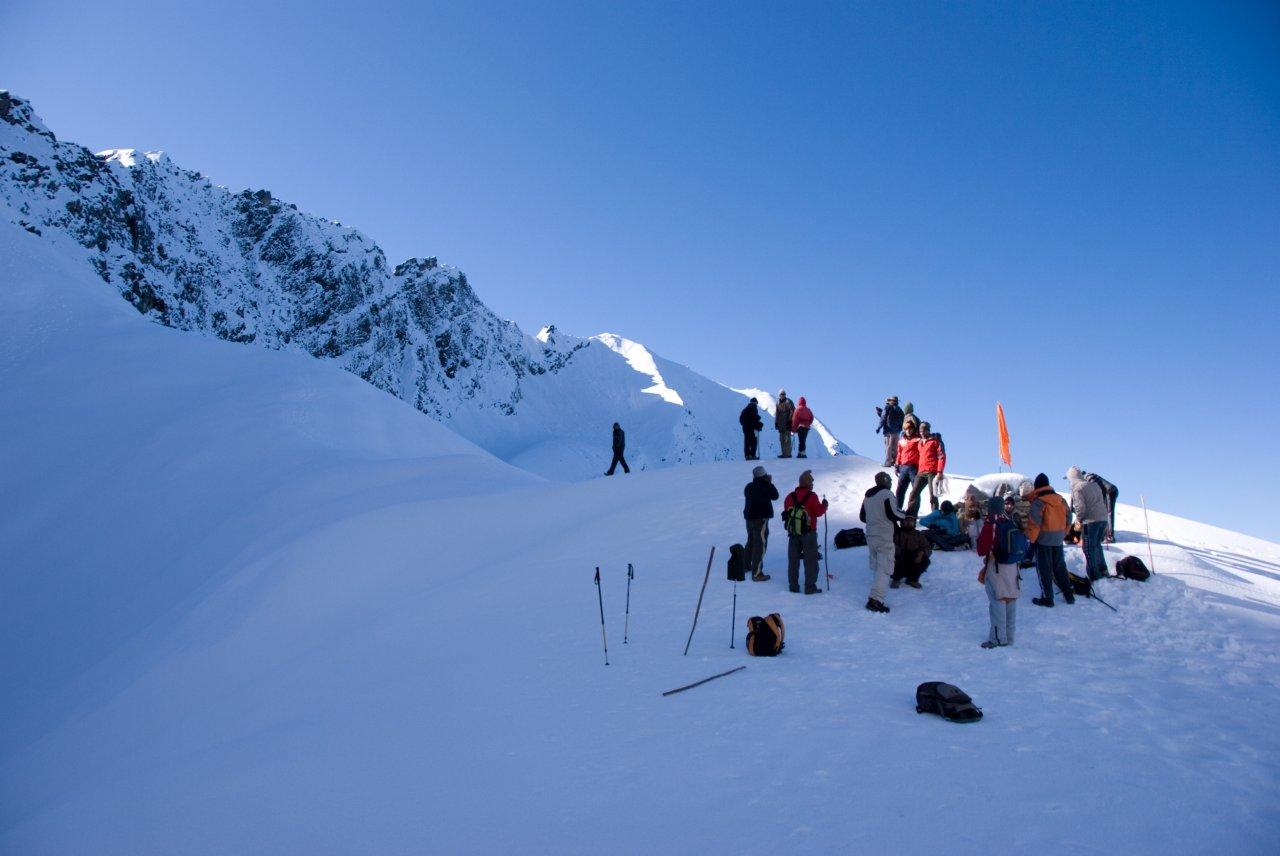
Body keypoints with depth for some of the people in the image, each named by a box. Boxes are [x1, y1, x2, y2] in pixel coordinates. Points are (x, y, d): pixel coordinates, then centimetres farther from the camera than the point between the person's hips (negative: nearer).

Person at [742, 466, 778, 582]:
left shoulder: (749, 487, 4)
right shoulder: (765, 487, -19)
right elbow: (775, 496, -7)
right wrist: (770, 483, 2)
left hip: (749, 517, 8)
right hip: (761, 518, -8)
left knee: (751, 541, 24)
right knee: (760, 544, -6)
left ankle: (746, 565, 38)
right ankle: (757, 573, -8)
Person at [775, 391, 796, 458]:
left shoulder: (788, 402, -4)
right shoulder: (778, 403, 15)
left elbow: (792, 411, -10)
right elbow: (776, 413, 20)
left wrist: (789, 420, -16)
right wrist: (776, 422, 14)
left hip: (787, 423, -7)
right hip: (780, 424, 7)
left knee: (787, 439, -9)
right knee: (781, 439, 8)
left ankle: (788, 453, -8)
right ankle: (784, 453, 13)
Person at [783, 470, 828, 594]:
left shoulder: (790, 496, 3)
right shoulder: (812, 496, -12)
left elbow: (786, 511, 8)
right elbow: (818, 511, -11)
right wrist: (824, 505, 6)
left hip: (793, 533, 5)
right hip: (808, 532, -5)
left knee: (793, 559, 12)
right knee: (811, 560, 3)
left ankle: (793, 585, 15)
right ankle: (810, 587, 1)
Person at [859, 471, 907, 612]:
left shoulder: (868, 496, 14)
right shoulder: (887, 494, -11)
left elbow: (862, 517, 18)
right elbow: (893, 514, -16)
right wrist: (905, 516, 3)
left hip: (870, 536, 8)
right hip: (885, 537, -8)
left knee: (875, 567, 16)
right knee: (884, 569, -9)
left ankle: (875, 597, 19)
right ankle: (876, 599, -20)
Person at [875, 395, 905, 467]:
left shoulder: (887, 408, -5)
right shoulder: (899, 410, 12)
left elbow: (883, 418, -9)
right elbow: (902, 420, 13)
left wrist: (878, 427, -4)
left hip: (889, 430, -5)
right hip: (897, 431, 5)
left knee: (888, 446, -5)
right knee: (895, 447, 10)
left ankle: (888, 462, -9)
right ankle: (895, 461, 11)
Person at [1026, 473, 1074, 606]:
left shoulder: (1038, 502, -16)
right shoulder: (1061, 499, 4)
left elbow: (1033, 523, -20)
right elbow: (1068, 518, 11)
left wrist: (1030, 538, -9)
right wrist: (1063, 533, 21)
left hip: (1043, 540, -6)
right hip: (1058, 539, 6)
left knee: (1044, 569, 3)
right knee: (1060, 566, 19)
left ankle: (1047, 598, 5)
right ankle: (1068, 594, 25)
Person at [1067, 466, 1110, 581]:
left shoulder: (1076, 488, -8)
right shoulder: (1094, 484, 14)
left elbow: (1080, 507, -16)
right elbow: (1104, 501, 18)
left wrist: (1079, 519, 1)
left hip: (1090, 521, -7)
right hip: (1103, 519, 7)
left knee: (1089, 549, 3)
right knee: (1097, 544, 25)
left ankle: (1095, 576, 4)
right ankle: (1103, 570, 26)